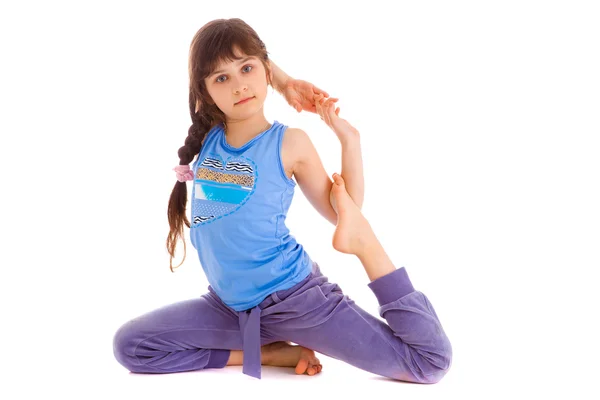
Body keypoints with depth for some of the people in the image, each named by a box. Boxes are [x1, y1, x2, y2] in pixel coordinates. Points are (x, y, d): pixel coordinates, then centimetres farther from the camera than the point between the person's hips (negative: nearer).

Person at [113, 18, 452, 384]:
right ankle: (271, 352, -6)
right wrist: (284, 84, 5)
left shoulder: (290, 143, -7)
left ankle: (365, 243, 3)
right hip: (229, 303, 5)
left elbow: (341, 213, 3)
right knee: (129, 345, -11)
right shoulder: (208, 137, 3)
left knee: (432, 360, -13)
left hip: (294, 296, -5)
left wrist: (349, 138, -7)